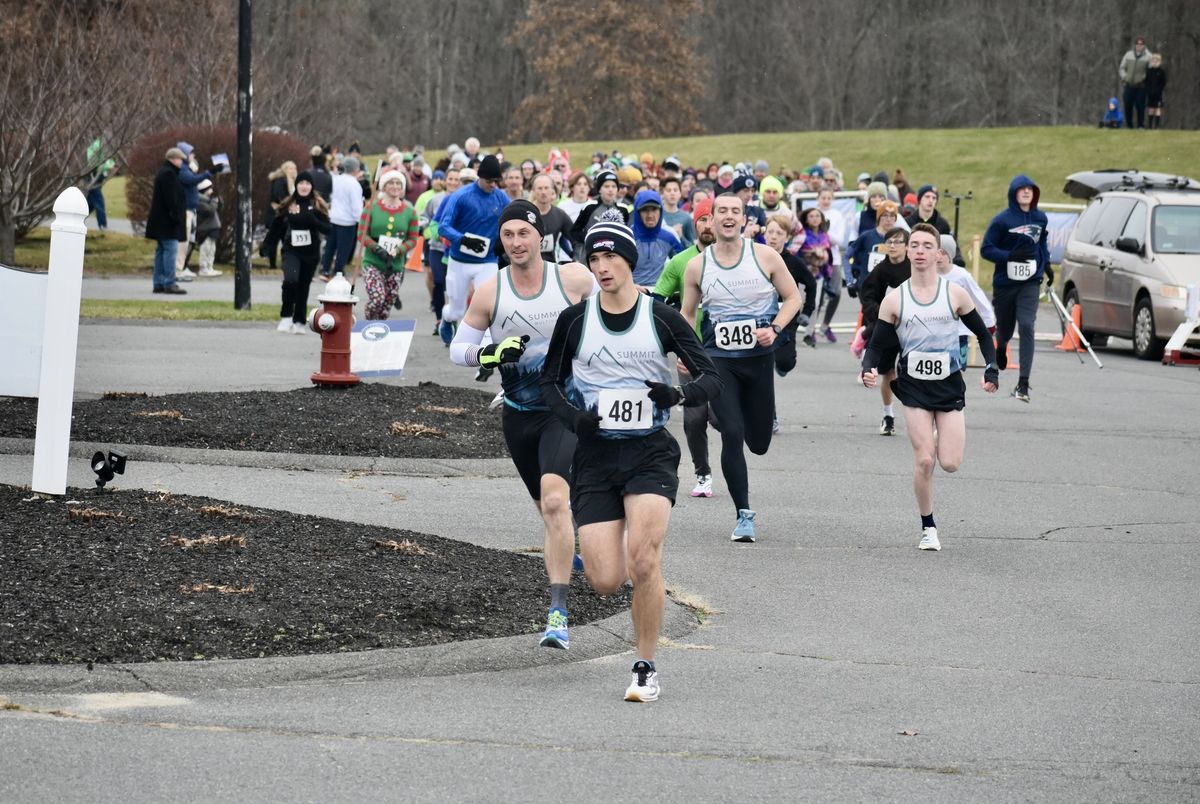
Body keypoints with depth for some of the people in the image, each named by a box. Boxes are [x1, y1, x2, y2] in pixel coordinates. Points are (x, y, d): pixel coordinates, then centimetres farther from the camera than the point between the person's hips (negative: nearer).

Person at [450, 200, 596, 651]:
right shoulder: (490, 292, -4)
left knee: (553, 500, -23)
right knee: (548, 511, 14)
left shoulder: (573, 278, -7)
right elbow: (457, 349, 3)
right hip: (519, 414, 4)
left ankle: (558, 613, -26)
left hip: (567, 408, -4)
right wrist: (489, 353, -17)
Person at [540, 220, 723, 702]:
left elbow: (712, 380, 2)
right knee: (605, 581, -7)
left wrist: (678, 395, -20)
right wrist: (574, 416, -9)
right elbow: (550, 381, 12)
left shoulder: (661, 318, 0)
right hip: (595, 453, 2)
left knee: (643, 562, -21)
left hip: (650, 451, -2)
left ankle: (646, 668, -5)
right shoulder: (575, 319, 4)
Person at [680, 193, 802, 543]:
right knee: (732, 435, -14)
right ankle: (744, 514, -5)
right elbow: (688, 314, 13)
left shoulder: (765, 256, -3)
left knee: (759, 443, 8)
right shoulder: (697, 266, 1)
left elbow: (792, 297, 4)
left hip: (759, 356, 0)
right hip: (718, 359, 0)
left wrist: (774, 329, -12)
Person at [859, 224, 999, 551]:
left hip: (950, 386, 0)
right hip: (914, 388, 0)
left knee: (950, 463, -9)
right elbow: (877, 345, 3)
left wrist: (991, 369, -3)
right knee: (924, 461, -12)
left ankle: (941, 441, 29)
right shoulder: (894, 300, -1)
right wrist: (869, 370, -17)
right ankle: (928, 528, 5)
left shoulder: (955, 294, -1)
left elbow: (982, 333, 9)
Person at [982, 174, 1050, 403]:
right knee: (1005, 329, 13)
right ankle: (1001, 347, 55)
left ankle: (1023, 383, -19)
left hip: (1030, 283, 1)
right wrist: (1010, 256, -21)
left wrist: (1046, 264, 16)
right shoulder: (1002, 220, -8)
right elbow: (987, 249, -7)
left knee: (1026, 326, -17)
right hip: (1004, 282, -1)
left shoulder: (1040, 219, 4)